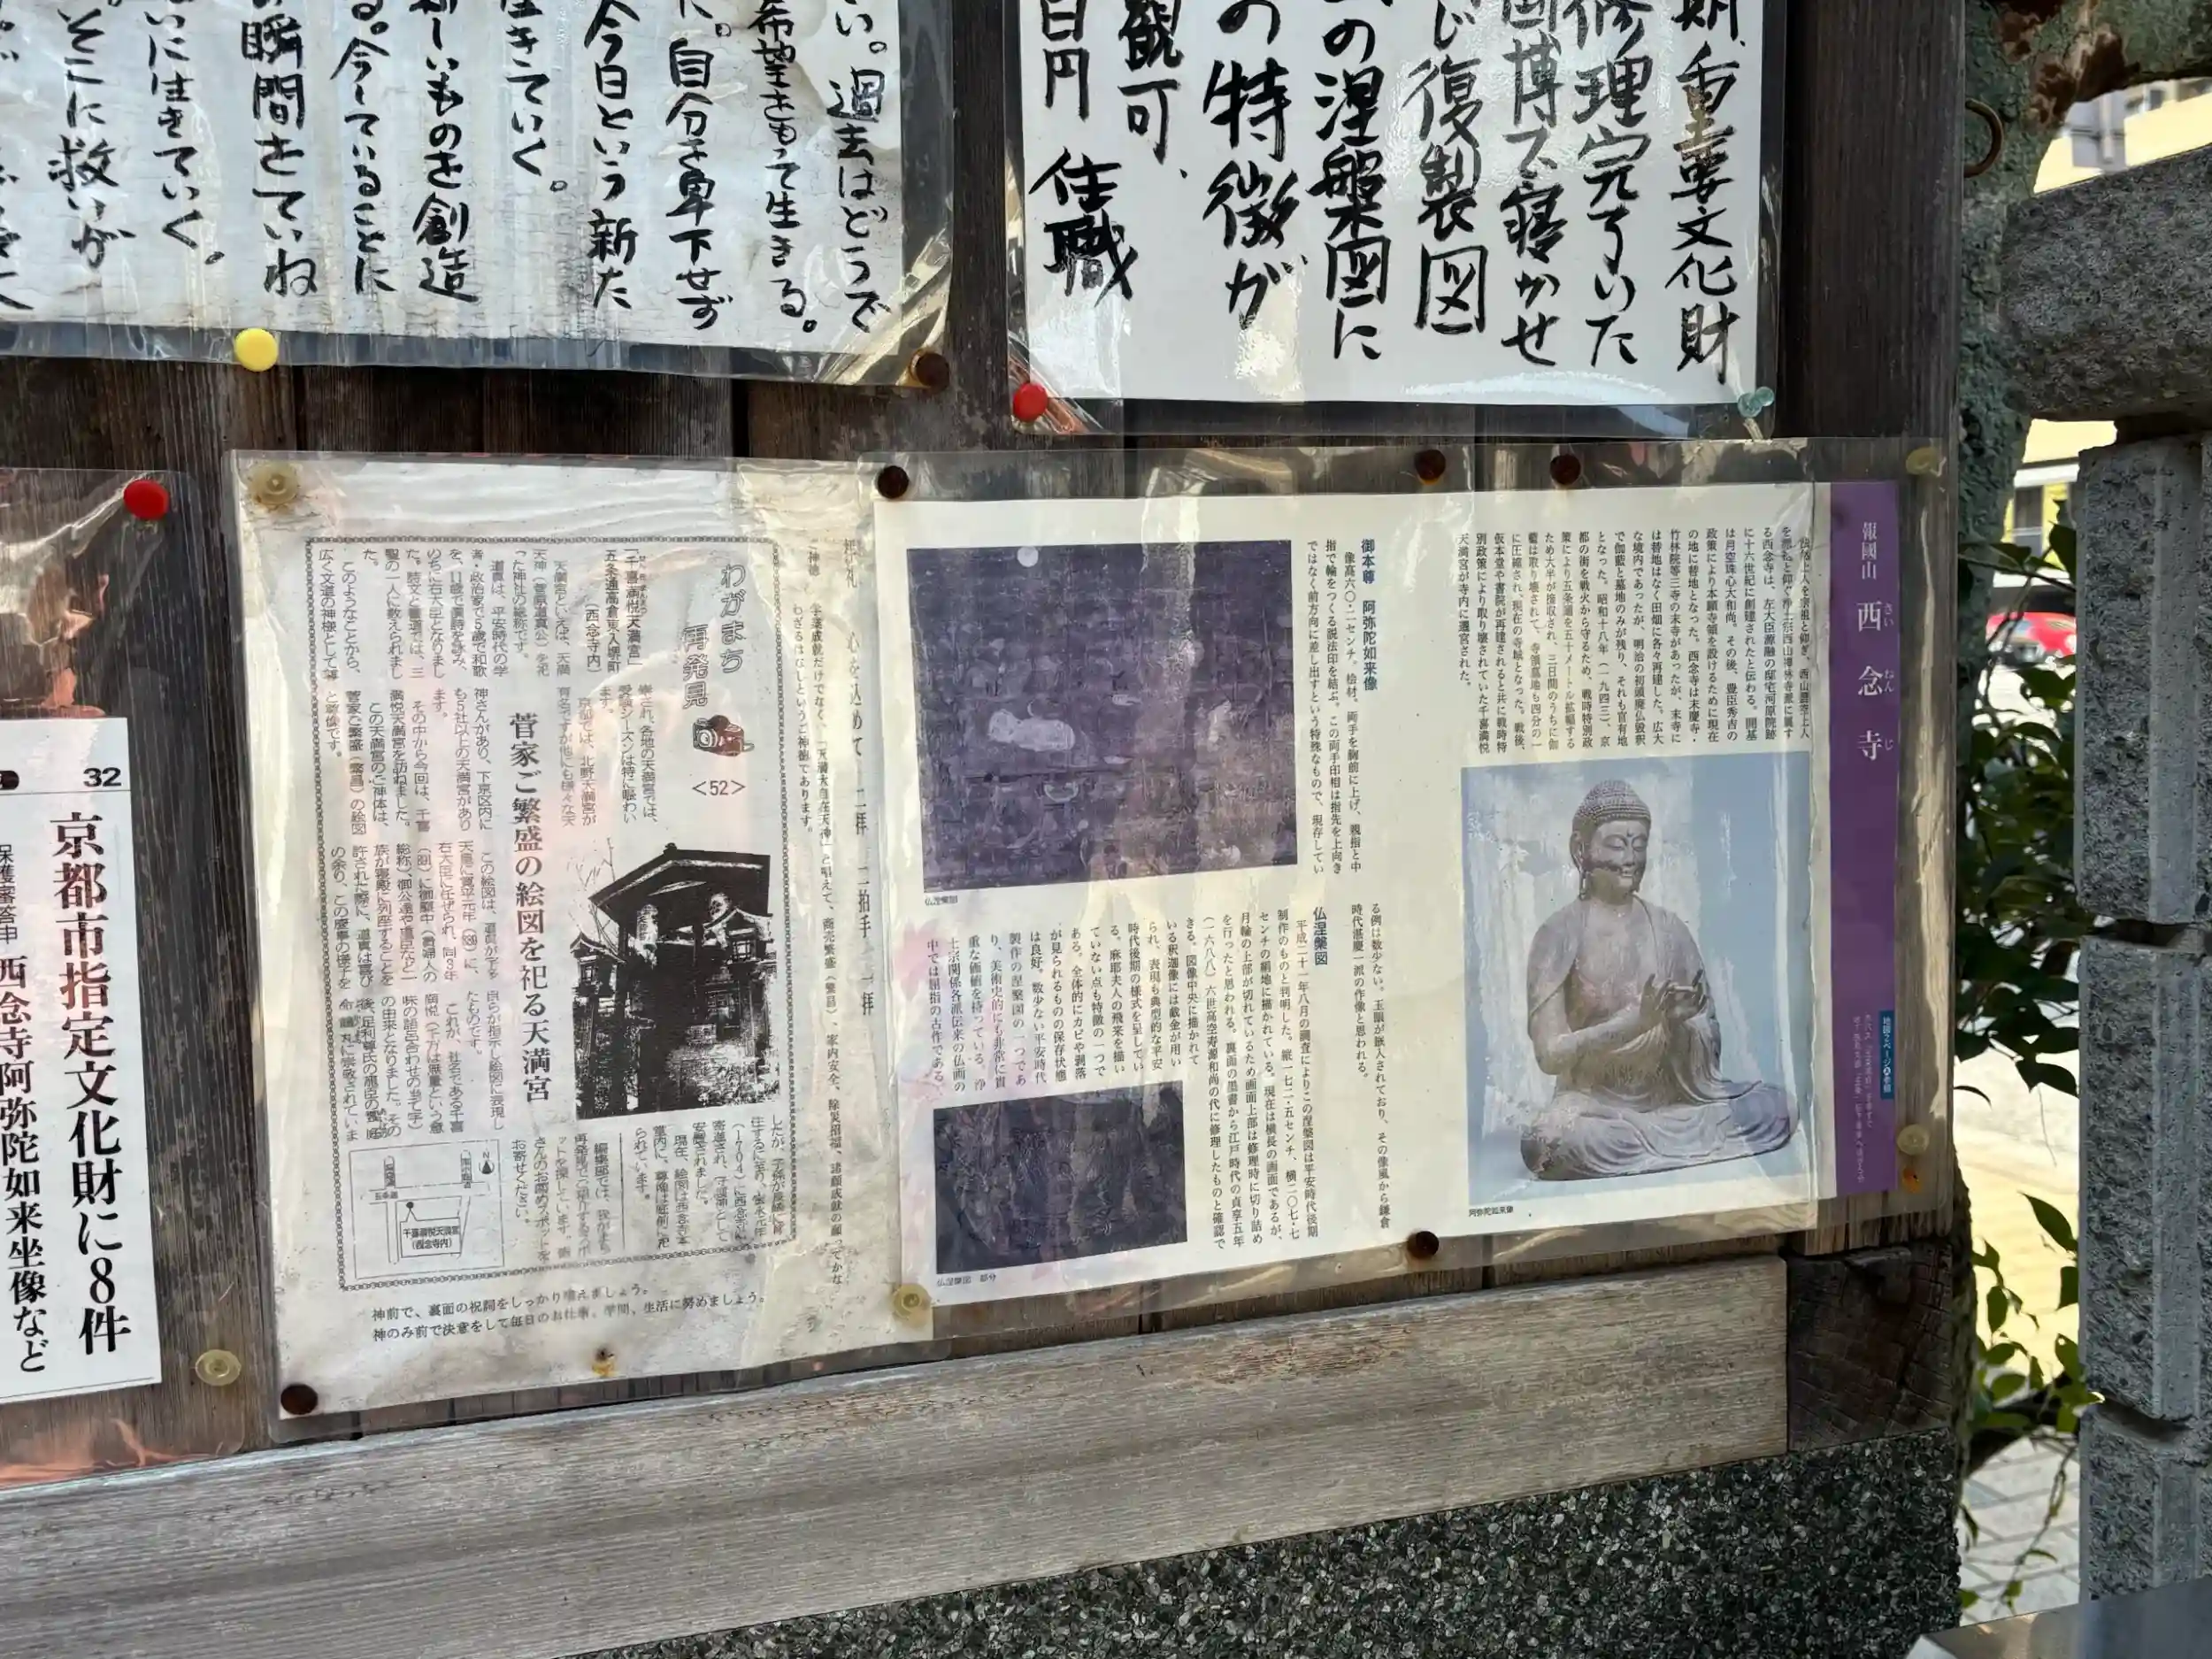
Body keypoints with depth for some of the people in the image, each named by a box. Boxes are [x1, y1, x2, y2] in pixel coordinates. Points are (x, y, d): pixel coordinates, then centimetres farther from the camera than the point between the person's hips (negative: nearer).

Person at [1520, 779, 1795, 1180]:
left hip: (1670, 1101, 4)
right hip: (1592, 1106, -4)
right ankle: (1684, 1149, -16)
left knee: (1777, 1106, -16)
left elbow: (1708, 1044, 7)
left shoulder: (1668, 930, 6)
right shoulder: (1560, 934, -5)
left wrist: (1678, 1022, -15)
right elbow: (1550, 1053, -12)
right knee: (1547, 1141, -36)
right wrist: (1636, 1021, -21)